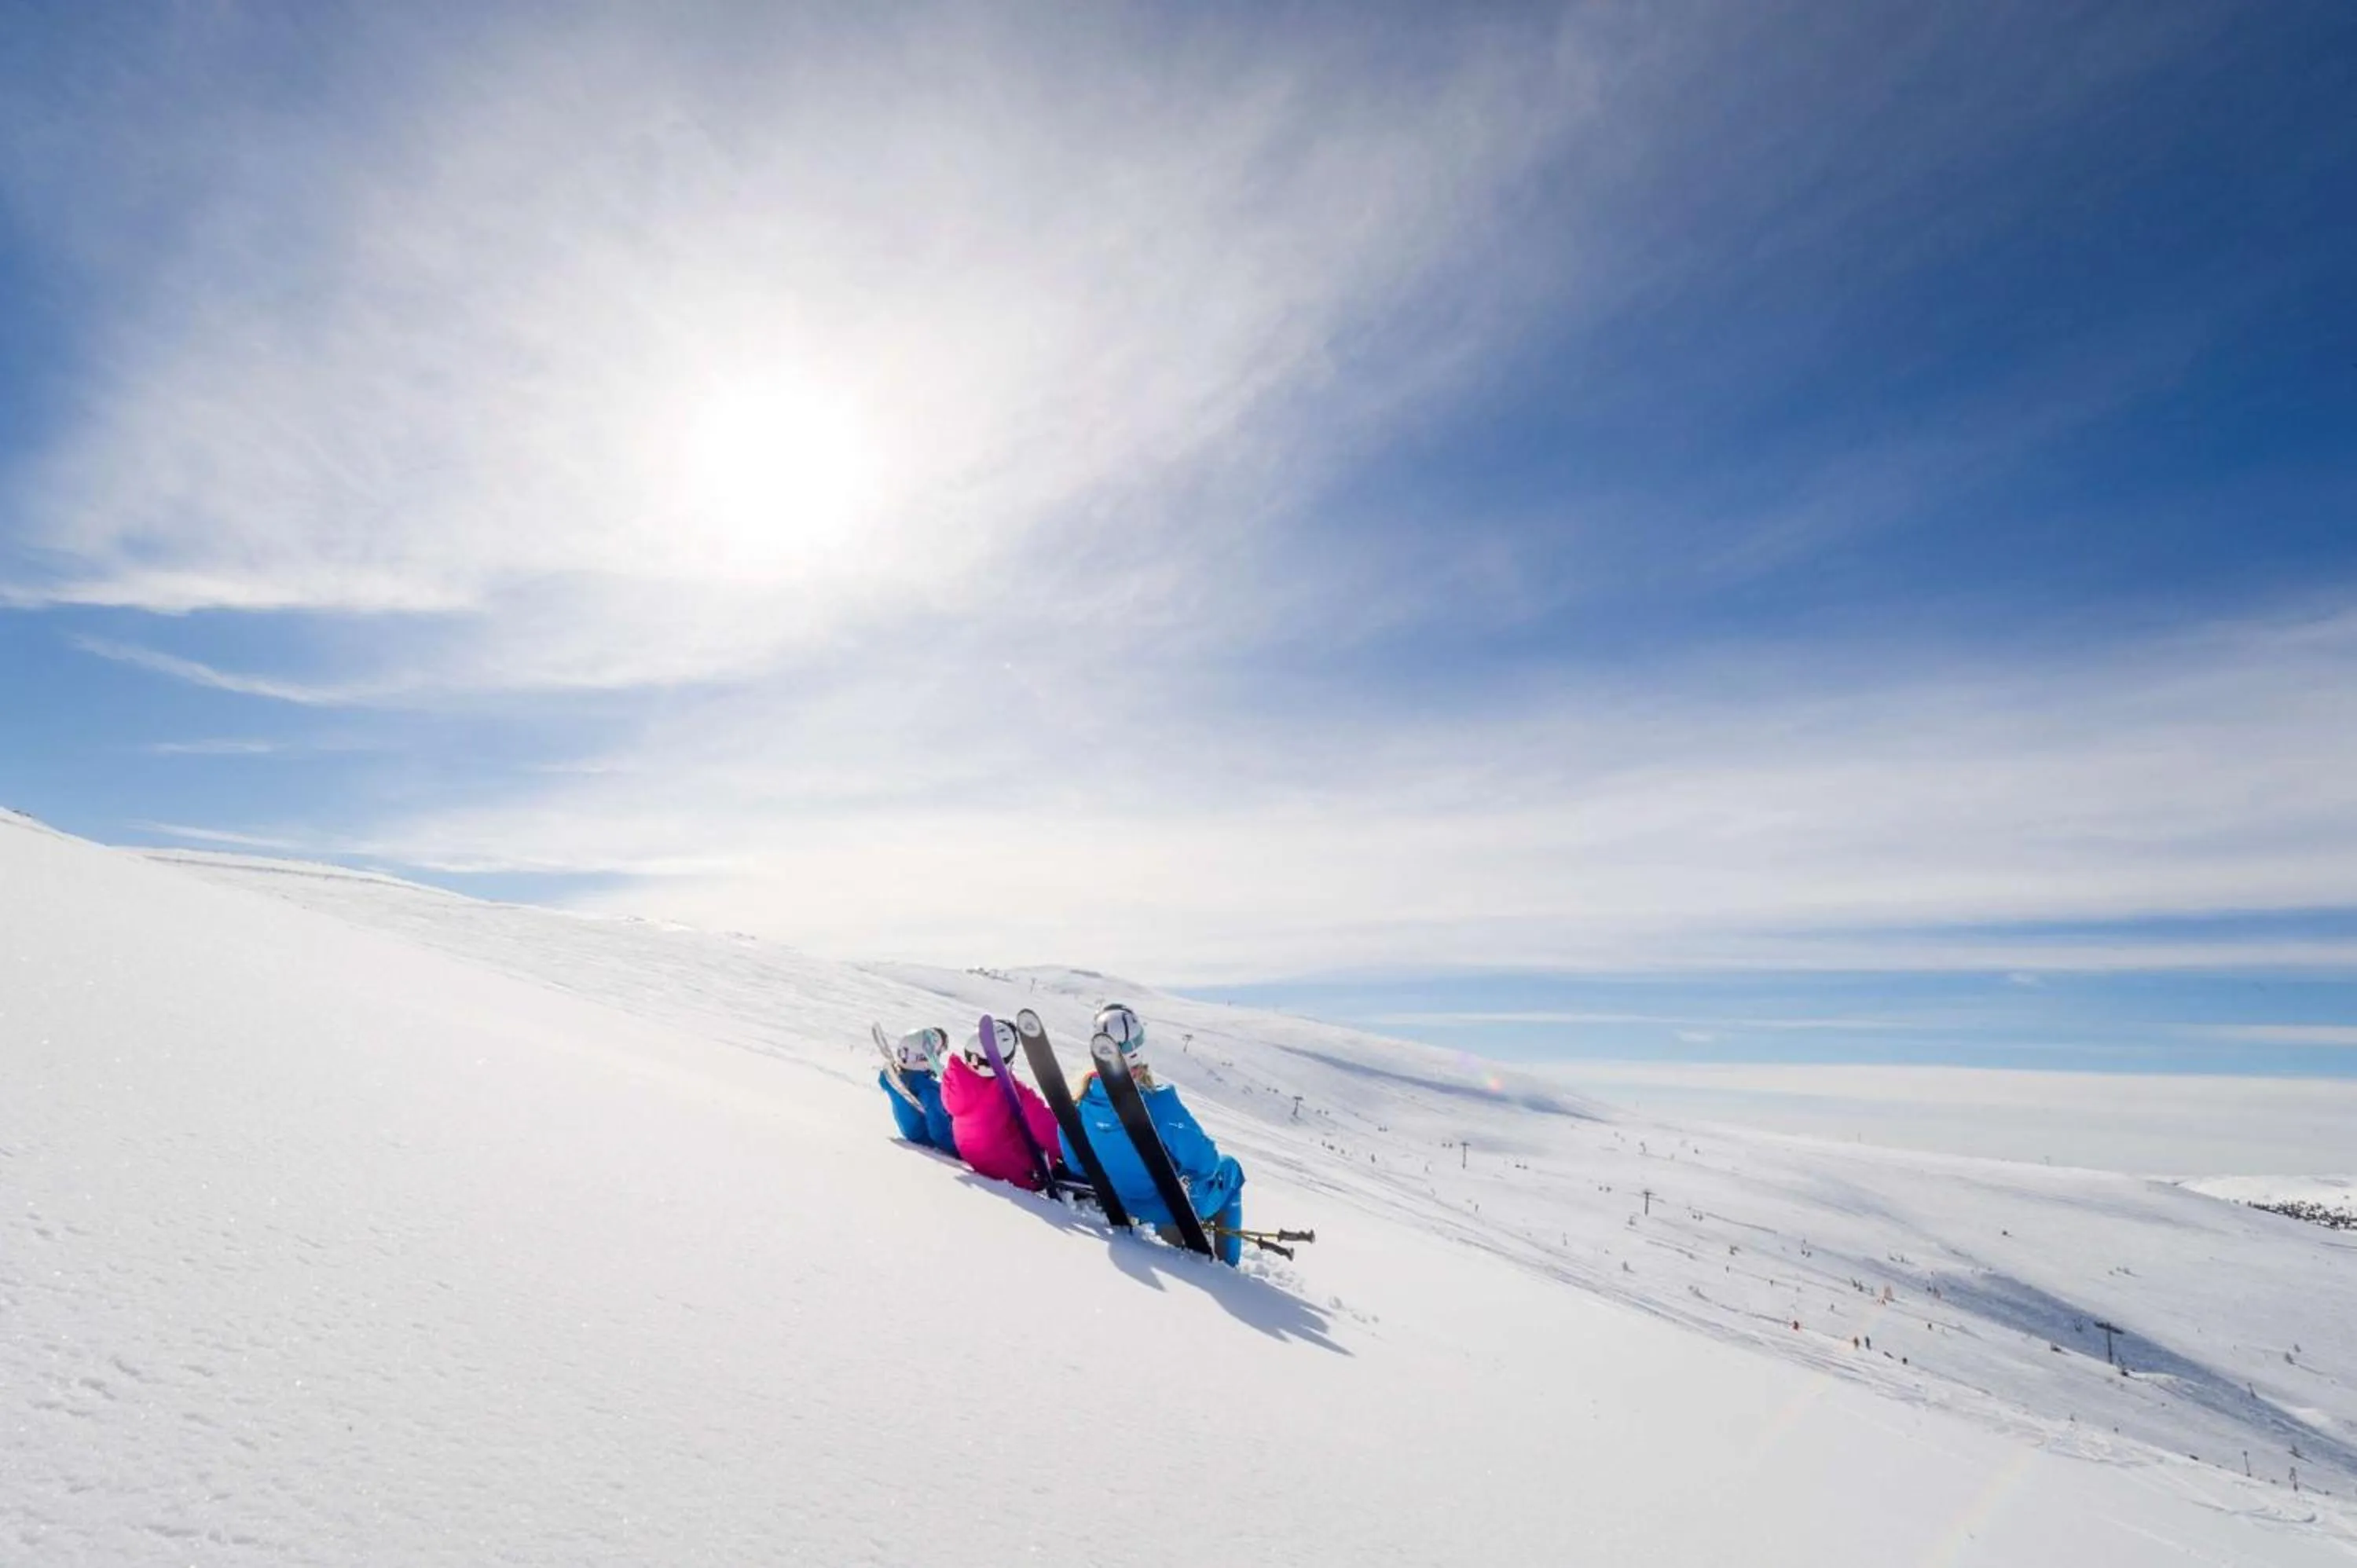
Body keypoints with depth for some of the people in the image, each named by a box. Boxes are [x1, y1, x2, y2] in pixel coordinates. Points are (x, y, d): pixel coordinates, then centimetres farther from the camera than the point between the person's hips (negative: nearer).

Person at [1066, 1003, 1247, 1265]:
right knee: (1229, 1168, 25)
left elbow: (1074, 1162, -3)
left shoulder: (1081, 1102, -20)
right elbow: (1204, 1162, -25)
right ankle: (1227, 1263, 29)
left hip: (1121, 1206, 5)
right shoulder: (1159, 1103, -34)